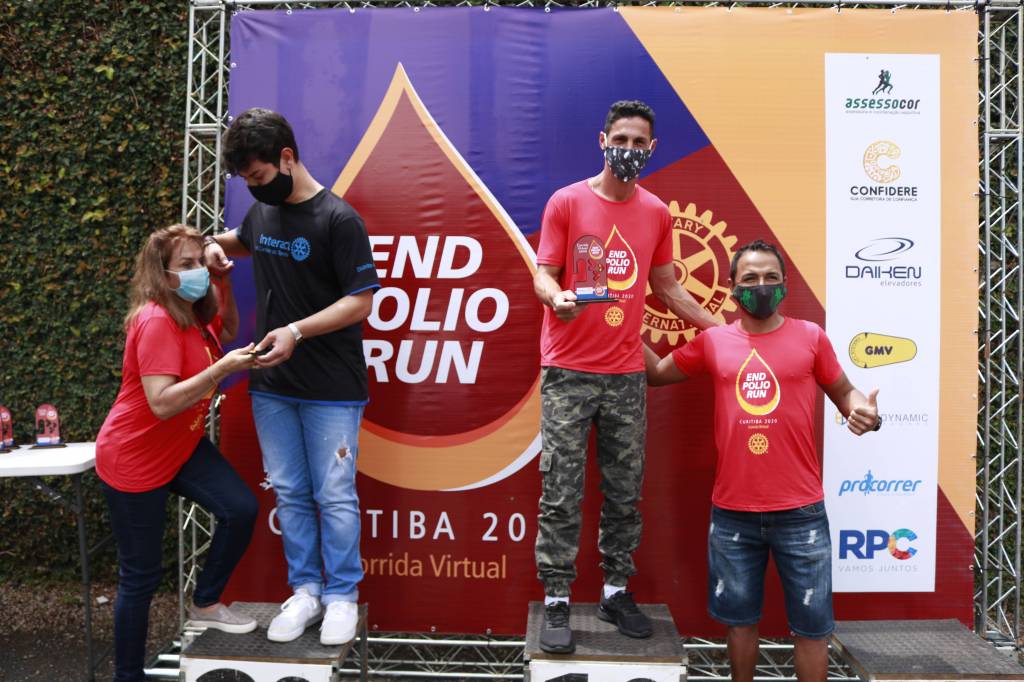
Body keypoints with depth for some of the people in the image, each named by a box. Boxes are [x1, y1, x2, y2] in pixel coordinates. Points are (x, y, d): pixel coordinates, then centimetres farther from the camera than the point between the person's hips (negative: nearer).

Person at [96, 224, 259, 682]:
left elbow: (226, 335, 21)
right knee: (141, 576, 4)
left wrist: (224, 285, 5)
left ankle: (205, 605, 14)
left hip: (182, 447, 8)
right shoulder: (157, 321, -25)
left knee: (240, 509, -11)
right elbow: (162, 404, -32)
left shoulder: (195, 314, 1)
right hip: (134, 460, -7)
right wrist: (223, 368, -38)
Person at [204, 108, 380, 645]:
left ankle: (341, 595, 19)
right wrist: (217, 246, 9)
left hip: (331, 389, -6)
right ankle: (305, 590, 26)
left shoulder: (338, 219, -12)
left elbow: (361, 300, -15)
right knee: (290, 494, 12)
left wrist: (297, 330, -25)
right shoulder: (261, 211, 8)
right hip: (270, 384, 6)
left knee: (334, 497, 3)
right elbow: (243, 241, 31)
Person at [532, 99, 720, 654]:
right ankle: (556, 602, 10)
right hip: (568, 372, -3)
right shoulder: (566, 202, 0)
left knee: (625, 492, 9)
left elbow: (665, 286, 20)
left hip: (627, 374, 4)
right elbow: (543, 274, -2)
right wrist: (557, 297, -25)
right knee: (561, 494, -2)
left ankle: (616, 590, 24)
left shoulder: (657, 213, 11)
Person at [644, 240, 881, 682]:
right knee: (740, 618, 18)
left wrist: (863, 412, -12)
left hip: (800, 511, -1)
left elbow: (843, 391, 10)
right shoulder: (712, 342, 3)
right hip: (732, 511, 1)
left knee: (811, 623, 11)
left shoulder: (810, 337, 0)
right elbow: (656, 373, 16)